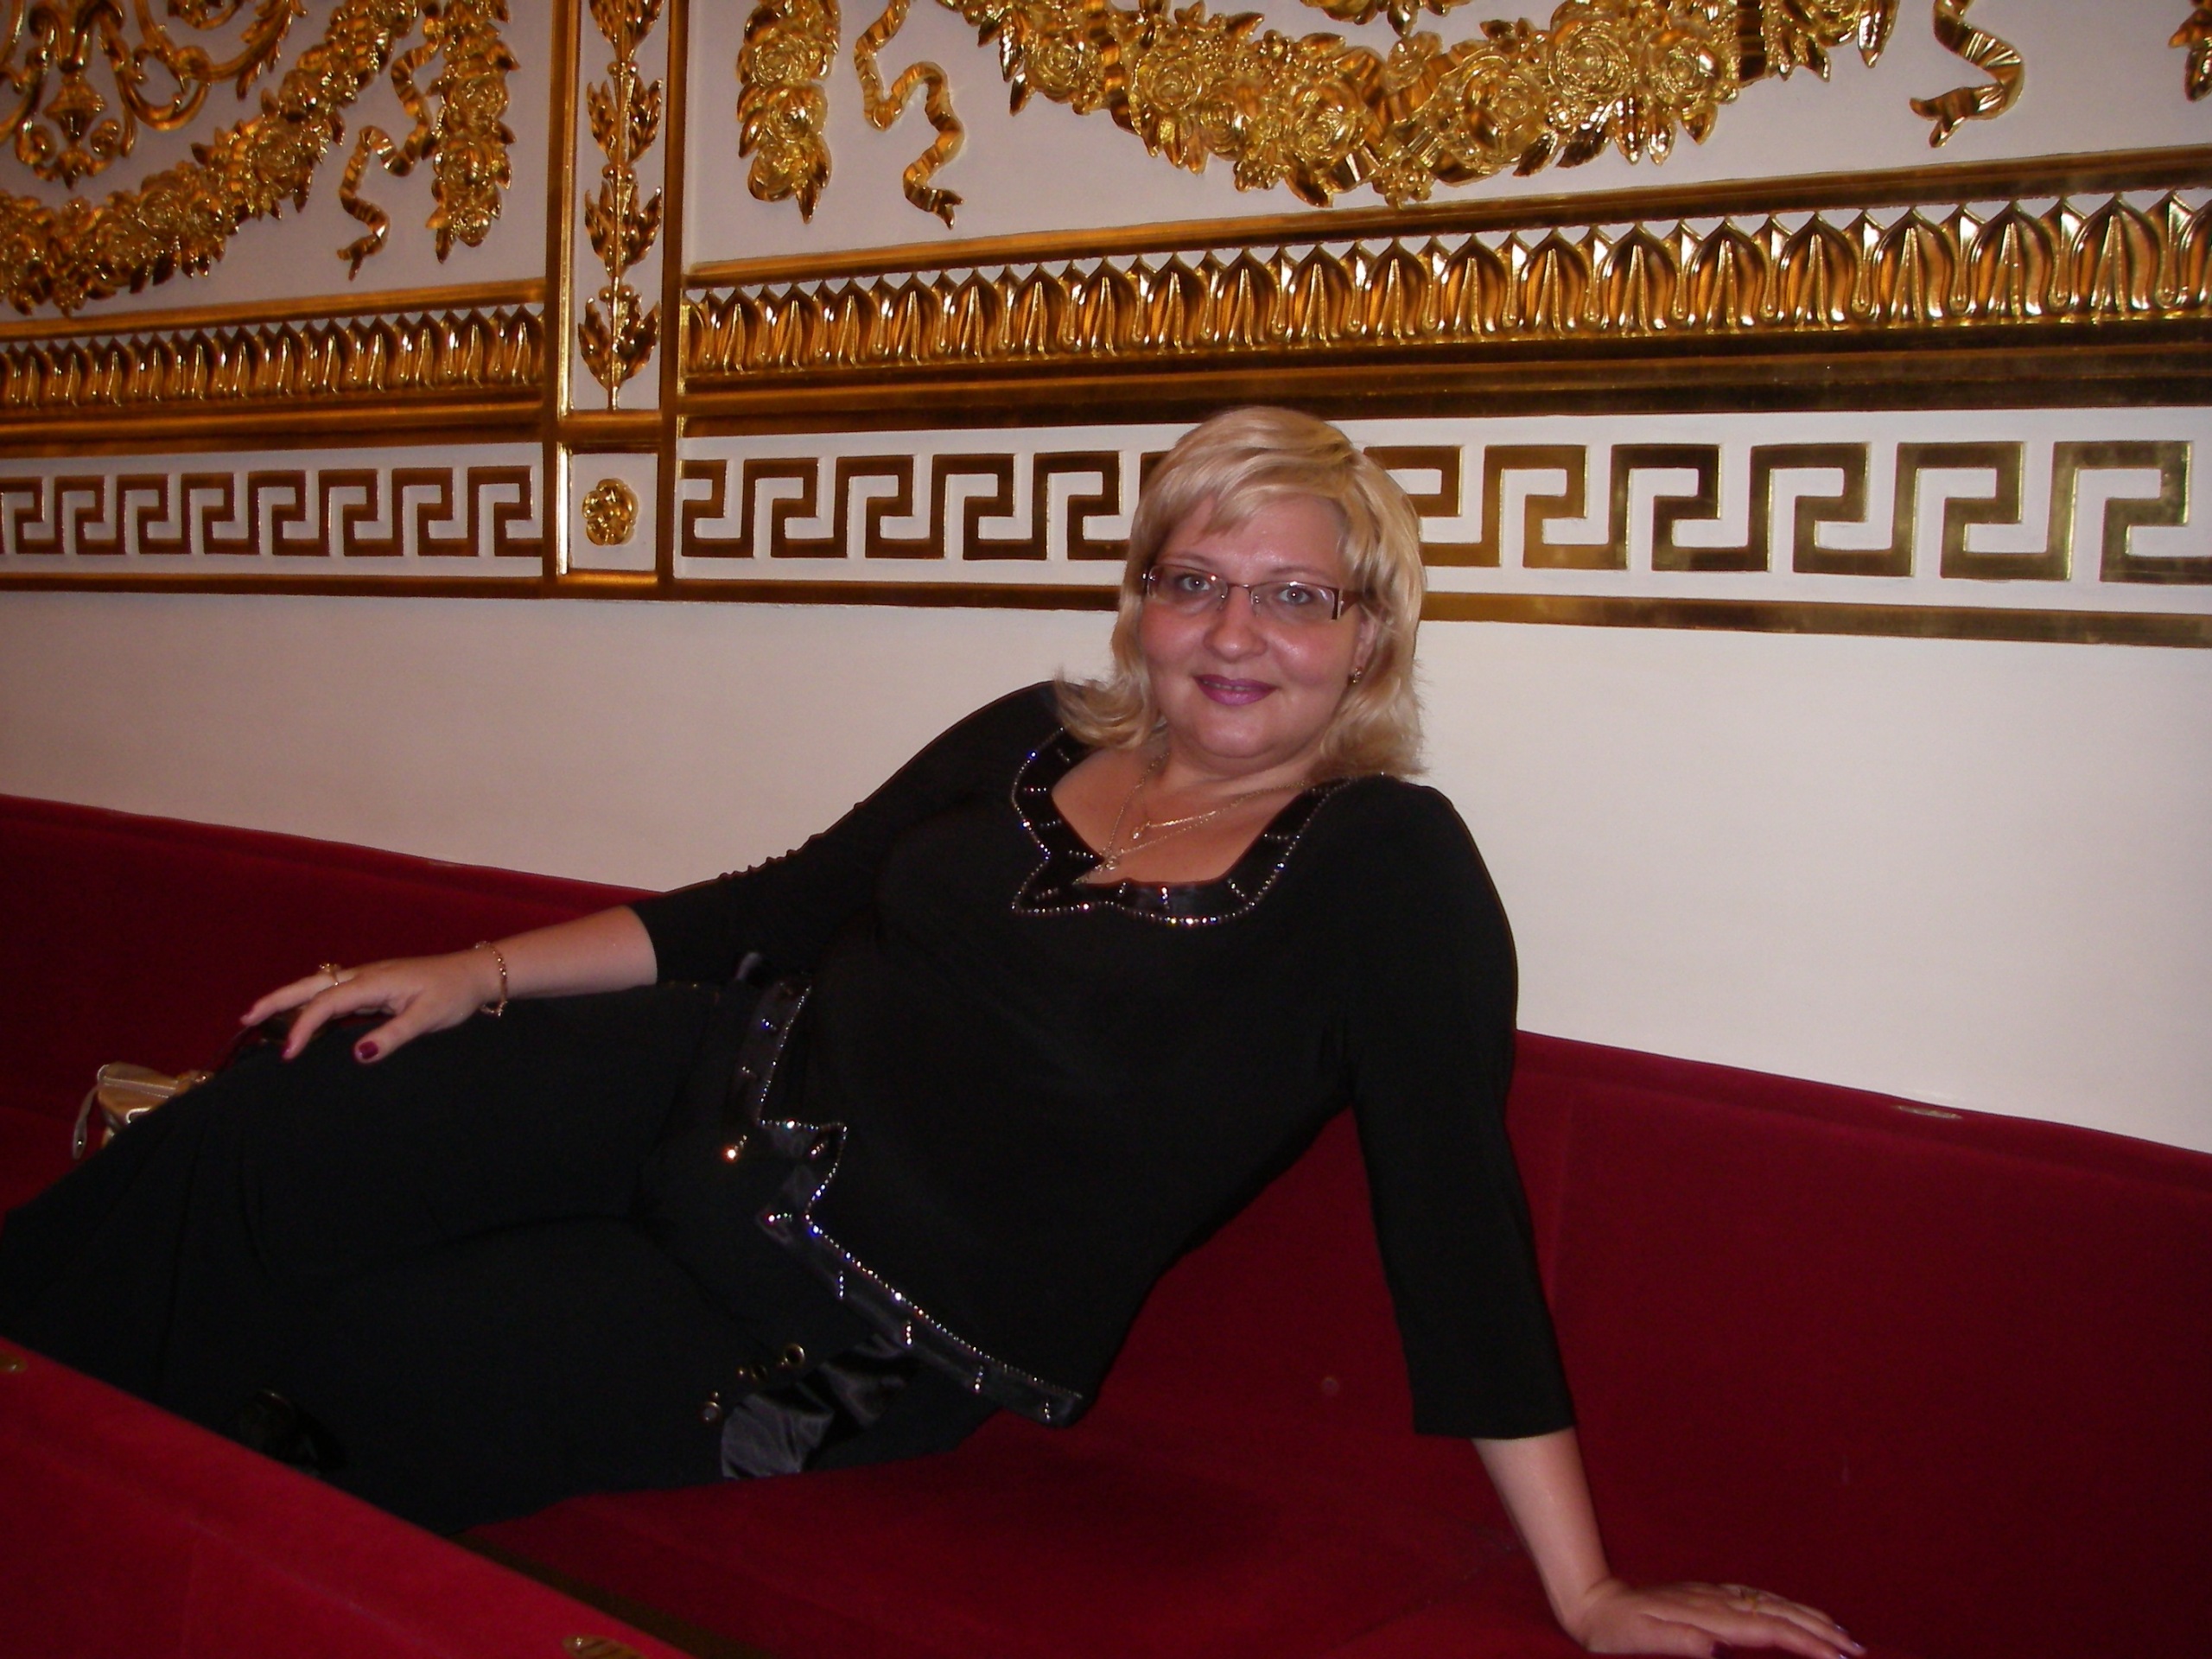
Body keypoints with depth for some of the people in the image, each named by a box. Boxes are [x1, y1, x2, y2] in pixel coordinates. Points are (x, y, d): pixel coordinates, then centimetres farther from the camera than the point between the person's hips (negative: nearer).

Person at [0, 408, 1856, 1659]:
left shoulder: (1391, 870, -12)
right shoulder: (1033, 741, 4)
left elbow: (1459, 1215, -16)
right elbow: (773, 907, 8)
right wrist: (480, 974, 0)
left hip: (853, 1352, -5)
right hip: (711, 1098, 5)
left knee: (339, 1362, -10)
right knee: (256, 1150, -7)